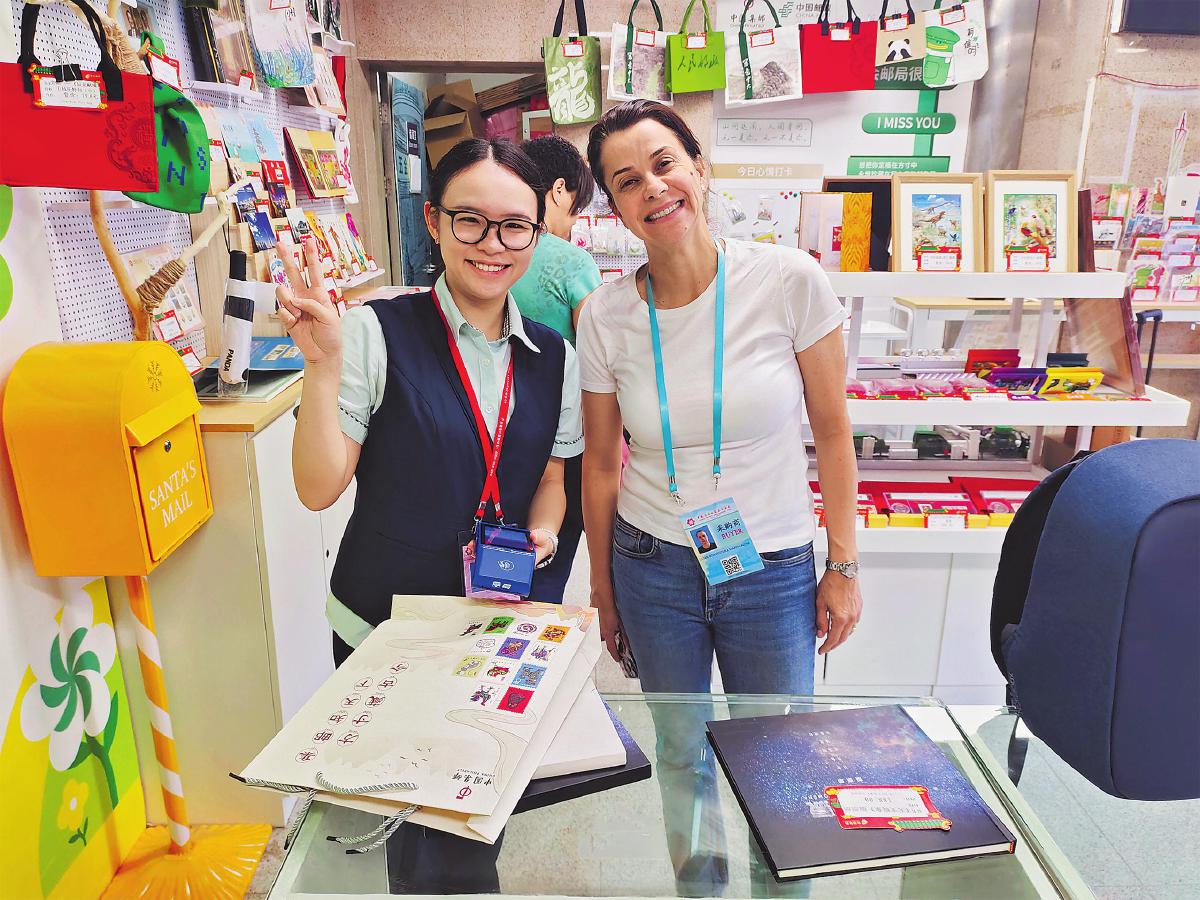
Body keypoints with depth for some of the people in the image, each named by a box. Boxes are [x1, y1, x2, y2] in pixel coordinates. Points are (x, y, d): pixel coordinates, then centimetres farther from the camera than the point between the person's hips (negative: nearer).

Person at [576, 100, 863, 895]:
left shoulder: (790, 281, -13)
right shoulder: (605, 314, -8)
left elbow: (833, 434, -5)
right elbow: (601, 463, 1)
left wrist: (845, 566, -3)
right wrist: (603, 591, 8)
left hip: (773, 571, -1)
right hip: (653, 569, 2)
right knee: (681, 755, 20)